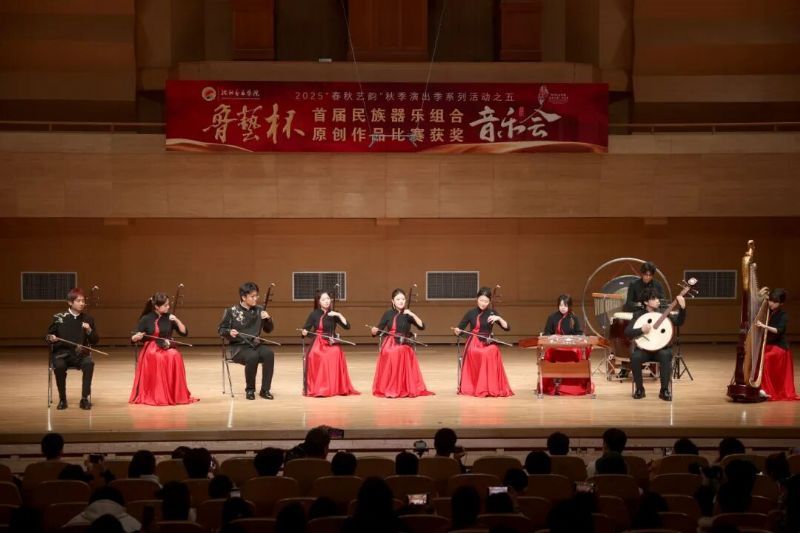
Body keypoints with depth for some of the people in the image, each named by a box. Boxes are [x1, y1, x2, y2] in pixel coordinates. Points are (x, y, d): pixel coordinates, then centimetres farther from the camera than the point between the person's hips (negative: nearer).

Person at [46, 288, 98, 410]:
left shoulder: (88, 319, 8)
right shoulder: (59, 318, 3)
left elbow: (95, 341, 9)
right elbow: (49, 335, 11)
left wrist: (89, 331, -11)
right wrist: (51, 338, -13)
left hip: (80, 354, 1)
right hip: (62, 354, -1)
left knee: (89, 363, -32)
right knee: (59, 366, -34)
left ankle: (85, 398, -21)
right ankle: (62, 399, -14)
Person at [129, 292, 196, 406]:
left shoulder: (169, 317, 5)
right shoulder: (146, 319, -3)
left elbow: (184, 332, 3)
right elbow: (133, 339, -1)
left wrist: (177, 320, -12)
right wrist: (137, 337, -25)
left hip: (167, 348, 2)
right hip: (151, 349, -2)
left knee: (175, 356, -33)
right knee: (159, 358, -37)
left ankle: (175, 394, -23)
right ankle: (157, 395, -26)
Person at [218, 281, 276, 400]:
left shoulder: (259, 310, 9)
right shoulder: (232, 311, -2)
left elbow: (268, 329, 17)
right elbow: (221, 330, 3)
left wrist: (268, 319, -4)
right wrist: (229, 332, -20)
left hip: (256, 345, 4)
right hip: (239, 346, -4)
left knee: (269, 354, -30)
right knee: (252, 356, -36)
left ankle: (265, 390, -19)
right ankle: (250, 389, -14)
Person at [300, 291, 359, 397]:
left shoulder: (334, 314, 7)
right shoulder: (314, 314, 2)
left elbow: (347, 326, -3)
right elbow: (305, 329, 2)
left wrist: (339, 315, -14)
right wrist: (304, 332, -21)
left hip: (332, 343, 1)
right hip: (318, 344, -1)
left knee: (336, 353, -30)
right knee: (315, 356, -31)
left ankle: (335, 387, -19)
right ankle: (317, 388, -20)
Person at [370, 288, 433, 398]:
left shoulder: (408, 315, 6)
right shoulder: (388, 314, 5)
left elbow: (422, 326, -7)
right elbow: (378, 330, 3)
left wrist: (413, 315, -17)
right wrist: (374, 330, -21)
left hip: (404, 346, 0)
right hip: (389, 346, 0)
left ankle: (404, 389, -13)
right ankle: (388, 390, -13)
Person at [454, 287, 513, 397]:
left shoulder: (492, 313, 6)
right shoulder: (471, 313, 5)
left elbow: (507, 328, 2)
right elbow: (460, 329, 6)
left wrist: (498, 318, -13)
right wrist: (457, 330, -17)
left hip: (487, 343, 1)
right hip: (473, 343, -1)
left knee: (492, 352, -33)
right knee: (474, 353, -35)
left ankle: (490, 387, -22)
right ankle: (472, 386, -22)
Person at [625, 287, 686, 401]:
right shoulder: (638, 315, 1)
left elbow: (679, 322, -7)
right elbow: (627, 332, -9)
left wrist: (682, 308, -22)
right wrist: (641, 330, -26)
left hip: (661, 349, 1)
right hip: (643, 349, -1)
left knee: (666, 355, -34)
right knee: (635, 357, -33)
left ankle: (664, 390, -23)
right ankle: (639, 389, -12)